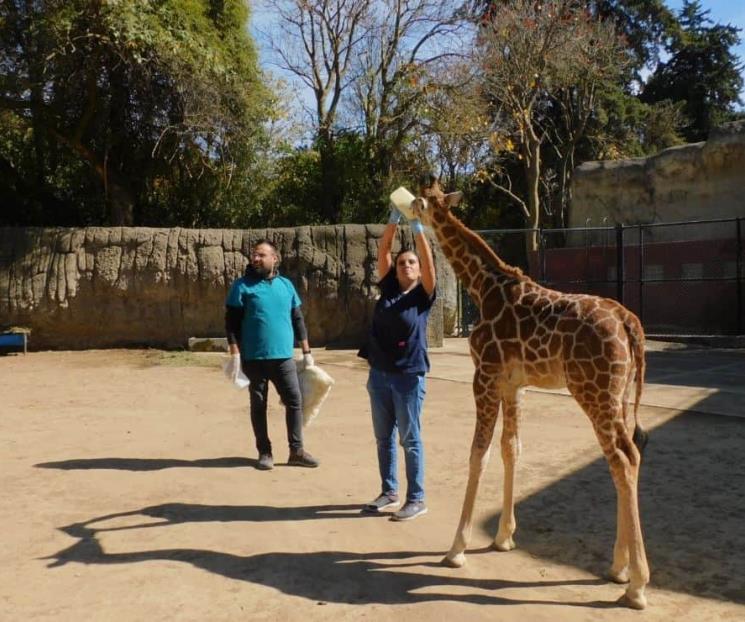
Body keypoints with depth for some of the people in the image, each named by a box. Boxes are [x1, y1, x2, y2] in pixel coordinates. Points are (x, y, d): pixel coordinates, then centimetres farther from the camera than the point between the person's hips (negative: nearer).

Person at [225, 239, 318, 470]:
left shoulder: (286, 285, 9)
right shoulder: (242, 286, -1)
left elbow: (297, 319, 14)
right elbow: (231, 322, -3)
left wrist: (306, 351, 11)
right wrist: (235, 354, -11)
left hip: (283, 356, 3)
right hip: (254, 358, -3)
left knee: (295, 401, 2)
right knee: (258, 405, 6)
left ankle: (297, 451, 13)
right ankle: (264, 453, 18)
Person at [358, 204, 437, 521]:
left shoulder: (422, 295, -3)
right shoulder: (388, 288, 6)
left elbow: (429, 262, -17)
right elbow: (383, 251, -1)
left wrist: (418, 228, -22)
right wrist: (393, 220, -10)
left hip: (409, 376, -5)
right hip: (379, 374, 5)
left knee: (410, 440, 3)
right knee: (383, 438, 14)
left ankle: (416, 499, 14)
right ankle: (388, 491, 29)